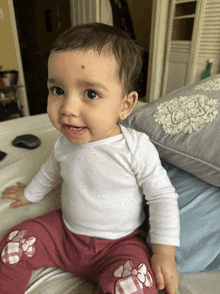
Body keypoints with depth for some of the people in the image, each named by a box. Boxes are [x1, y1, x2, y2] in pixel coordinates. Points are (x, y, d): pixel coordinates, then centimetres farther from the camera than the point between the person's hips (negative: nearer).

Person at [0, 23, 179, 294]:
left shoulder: (136, 148, -24)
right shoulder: (65, 142, -9)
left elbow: (162, 196, -13)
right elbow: (52, 169, 14)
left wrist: (165, 252, -14)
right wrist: (31, 193, 29)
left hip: (119, 242, -3)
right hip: (65, 231, 4)